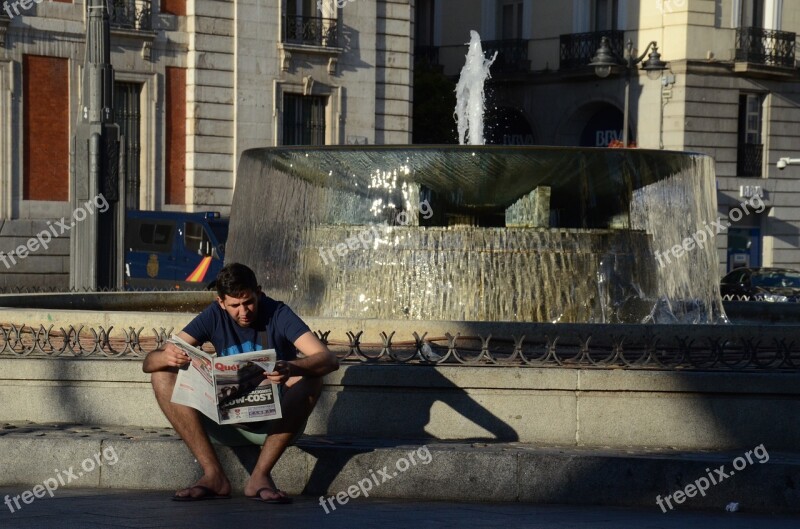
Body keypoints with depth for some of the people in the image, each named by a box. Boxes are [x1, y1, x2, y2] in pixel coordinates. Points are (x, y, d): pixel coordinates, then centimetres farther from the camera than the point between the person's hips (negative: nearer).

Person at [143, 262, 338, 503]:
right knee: (163, 377, -15)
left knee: (309, 377, -32)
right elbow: (148, 363, -10)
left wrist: (291, 368, -50)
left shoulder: (277, 314, -13)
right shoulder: (215, 316, -5)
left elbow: (329, 359, -28)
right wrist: (165, 357, -36)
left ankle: (260, 475, -29)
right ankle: (214, 475, -23)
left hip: (277, 418, -3)